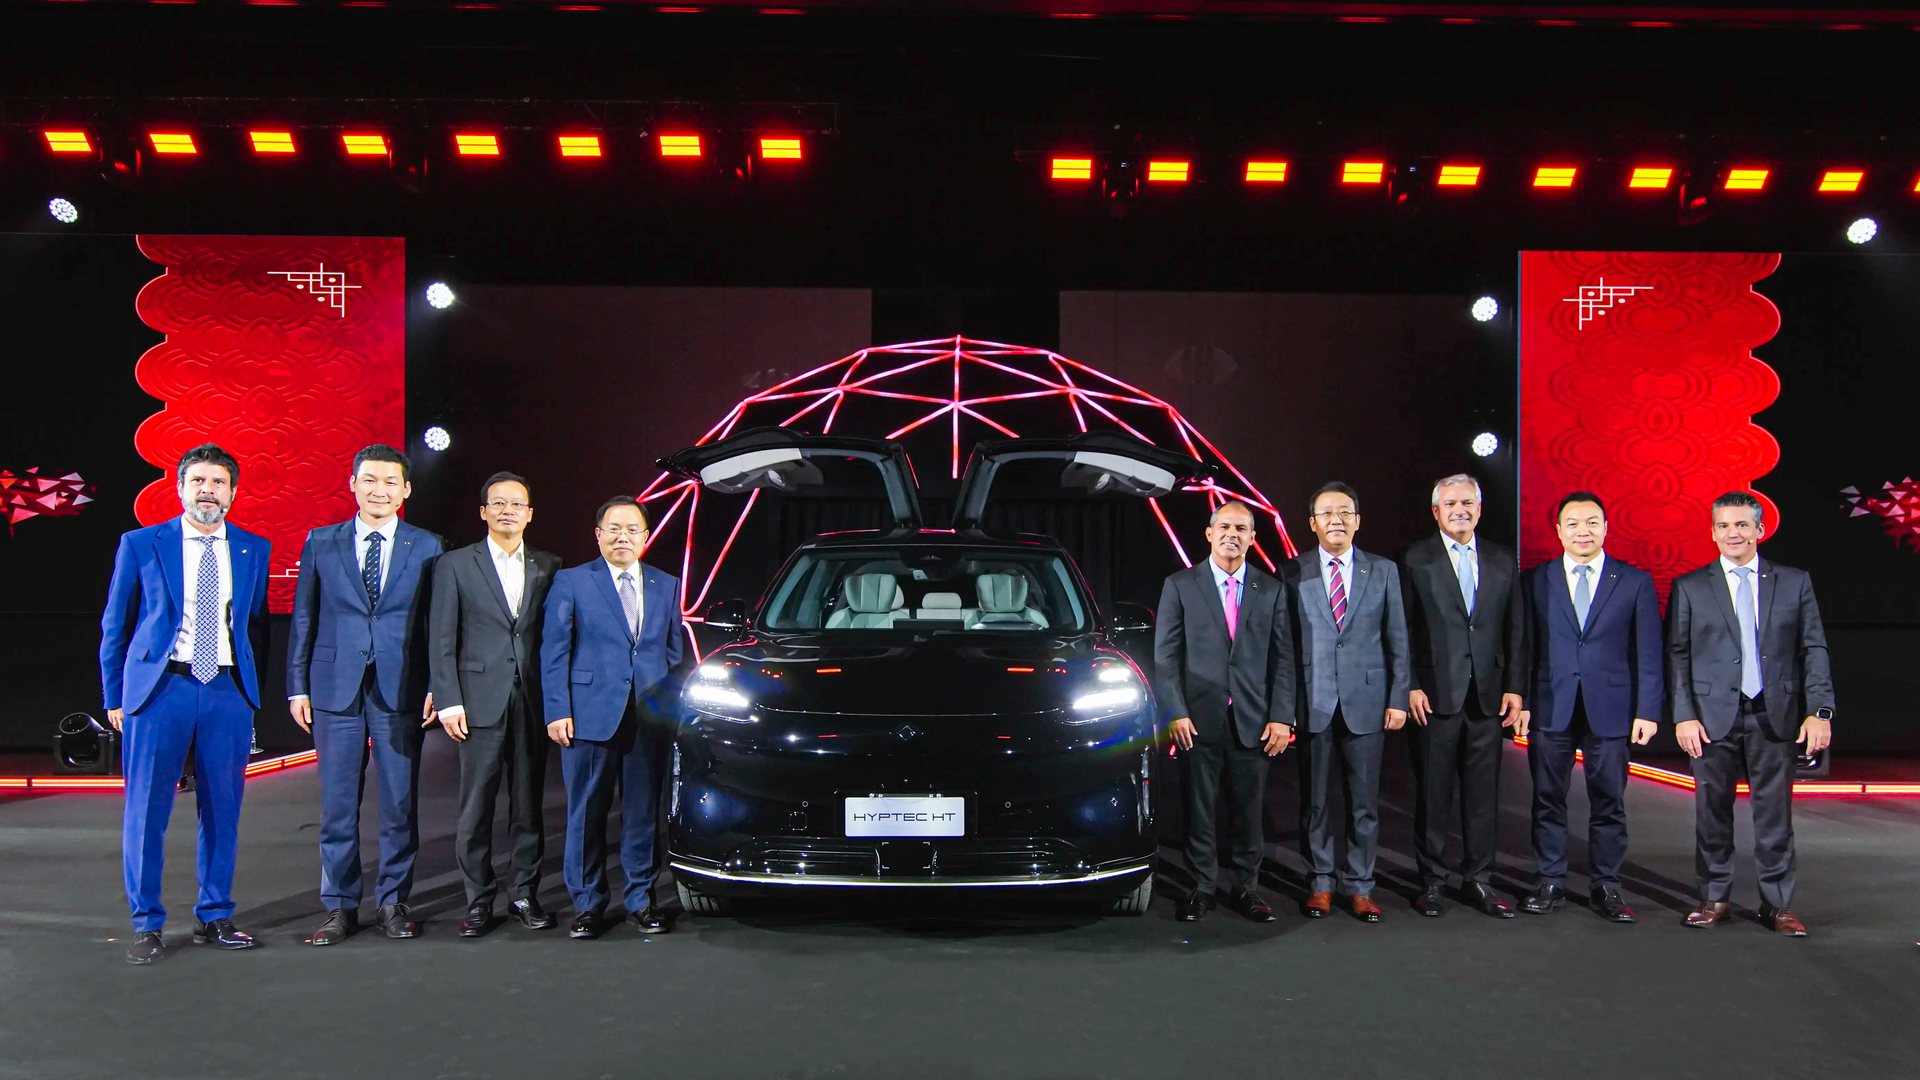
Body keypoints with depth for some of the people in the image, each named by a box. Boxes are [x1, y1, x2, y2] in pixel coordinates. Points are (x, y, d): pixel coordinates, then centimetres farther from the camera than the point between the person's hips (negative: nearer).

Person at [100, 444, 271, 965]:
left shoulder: (254, 550, 9)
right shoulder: (140, 545, 4)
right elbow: (114, 626, 8)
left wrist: (254, 690, 8)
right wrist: (114, 697, 4)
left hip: (228, 692, 2)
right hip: (160, 688, -2)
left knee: (222, 809, 6)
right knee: (146, 809, 0)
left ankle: (213, 917, 19)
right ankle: (147, 923, 13)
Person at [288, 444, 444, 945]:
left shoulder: (426, 547, 4)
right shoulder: (321, 543, 7)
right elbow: (303, 618, 8)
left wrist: (435, 687, -3)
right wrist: (297, 687, 3)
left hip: (401, 692, 0)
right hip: (335, 690, 1)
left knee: (400, 803, 4)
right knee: (337, 804, 5)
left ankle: (392, 902, 17)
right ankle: (340, 907, 15)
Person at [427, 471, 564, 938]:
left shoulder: (549, 567, 10)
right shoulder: (455, 565, 5)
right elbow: (441, 641, 2)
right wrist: (448, 702, -6)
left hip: (534, 703, 2)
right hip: (480, 702, -2)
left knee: (529, 805, 7)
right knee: (476, 808, 1)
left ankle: (525, 894, 17)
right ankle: (479, 901, 10)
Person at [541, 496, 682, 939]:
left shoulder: (667, 587, 14)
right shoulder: (570, 582, 5)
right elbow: (553, 651, 1)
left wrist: (673, 710, 7)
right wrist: (557, 711, -7)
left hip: (649, 718, 2)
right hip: (590, 716, -2)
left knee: (643, 814, 5)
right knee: (586, 814, 3)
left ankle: (641, 901, 17)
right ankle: (587, 905, 15)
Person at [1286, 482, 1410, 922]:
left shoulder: (1383, 571, 7)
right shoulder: (1293, 573, 3)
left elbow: (1397, 639, 7)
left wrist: (1399, 698, 1)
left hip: (1366, 701, 1)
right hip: (1313, 702, -1)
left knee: (1365, 801, 5)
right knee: (1314, 800, 6)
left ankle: (1359, 886, 16)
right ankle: (1320, 883, 18)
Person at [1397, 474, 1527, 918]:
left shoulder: (1503, 560, 11)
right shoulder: (1415, 558, 1)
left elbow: (1516, 628, 10)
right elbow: (1403, 629, -2)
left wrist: (1514, 687, 3)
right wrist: (1411, 685, -8)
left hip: (1488, 695, 3)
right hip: (1434, 694, -3)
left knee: (1484, 792, 7)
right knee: (1433, 791, 3)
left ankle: (1478, 881, 17)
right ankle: (1431, 882, 14)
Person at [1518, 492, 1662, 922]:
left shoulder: (1635, 581, 4)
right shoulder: (1536, 581, 6)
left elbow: (1648, 652, 2)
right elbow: (1526, 647, 5)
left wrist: (1647, 710, -4)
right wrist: (1522, 702, -2)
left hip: (1609, 709, -1)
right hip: (1551, 708, 1)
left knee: (1608, 802, 5)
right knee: (1548, 801, 6)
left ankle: (1606, 887, 16)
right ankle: (1551, 885, 16)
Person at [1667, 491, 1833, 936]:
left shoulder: (1795, 582, 8)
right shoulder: (1689, 588, 5)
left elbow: (1814, 650, 5)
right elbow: (1677, 656, 2)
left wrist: (1820, 710, -4)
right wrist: (1683, 715, -6)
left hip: (1774, 716, 1)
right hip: (1713, 716, 0)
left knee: (1775, 813, 4)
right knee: (1712, 812, 5)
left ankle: (1778, 904, 15)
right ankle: (1715, 898, 17)